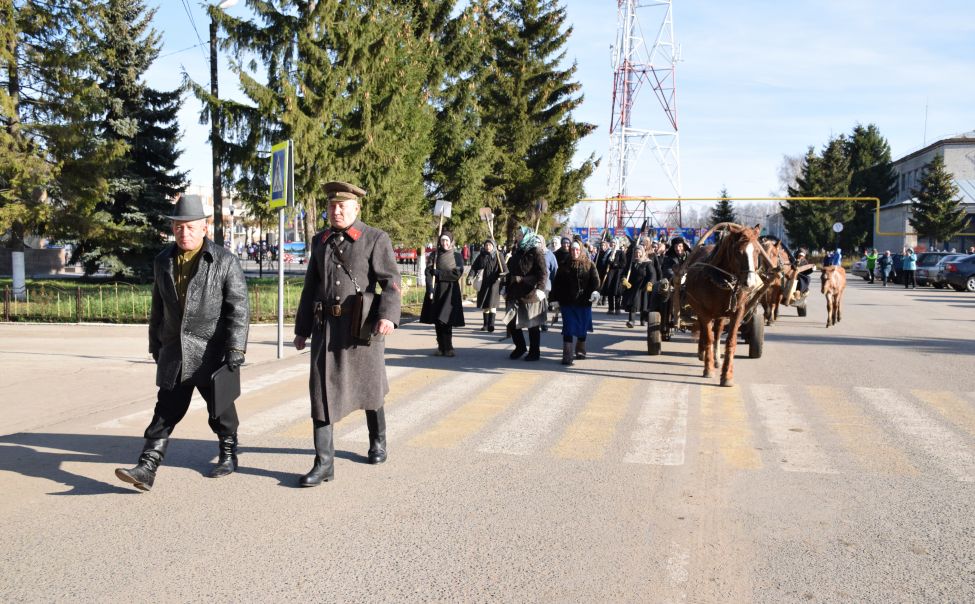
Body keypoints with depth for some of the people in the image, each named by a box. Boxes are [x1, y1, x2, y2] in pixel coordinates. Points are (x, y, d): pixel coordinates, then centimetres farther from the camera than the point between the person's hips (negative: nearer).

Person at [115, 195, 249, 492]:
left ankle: (228, 456, 30)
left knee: (220, 409, 11)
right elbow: (157, 308, 17)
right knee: (165, 412, 1)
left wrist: (236, 349, -16)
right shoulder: (163, 261, 10)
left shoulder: (224, 261, -7)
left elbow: (239, 308, -10)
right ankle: (146, 469, -1)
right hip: (173, 352, 4)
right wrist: (155, 345, 18)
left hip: (211, 351, -3)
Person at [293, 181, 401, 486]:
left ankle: (378, 440, 38)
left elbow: (391, 282, -9)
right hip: (326, 327, 3)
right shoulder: (320, 241, 12)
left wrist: (388, 315, -26)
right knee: (321, 391, -4)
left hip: (362, 326, -3)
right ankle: (324, 463, 1)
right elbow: (310, 287, 16)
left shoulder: (376, 239, -2)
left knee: (368, 387, 13)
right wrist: (301, 329, 14)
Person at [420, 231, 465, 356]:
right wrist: (430, 290, -14)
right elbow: (428, 273, -1)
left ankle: (447, 348, -5)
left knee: (446, 320, -10)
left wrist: (438, 273, -8)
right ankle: (441, 347, 9)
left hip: (450, 290, -2)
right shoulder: (434, 255, 8)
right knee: (437, 321, 1)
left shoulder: (457, 255, 5)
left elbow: (457, 274, -7)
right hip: (436, 290, 2)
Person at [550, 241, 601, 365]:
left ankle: (580, 351, 34)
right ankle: (567, 356, -6)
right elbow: (557, 283, 7)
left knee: (582, 328, 13)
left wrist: (595, 291, -23)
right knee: (568, 329, -5)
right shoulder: (563, 266, 6)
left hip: (584, 302, 1)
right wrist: (555, 299, 3)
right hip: (567, 302, 0)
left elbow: (595, 279, -5)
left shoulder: (589, 265, 3)